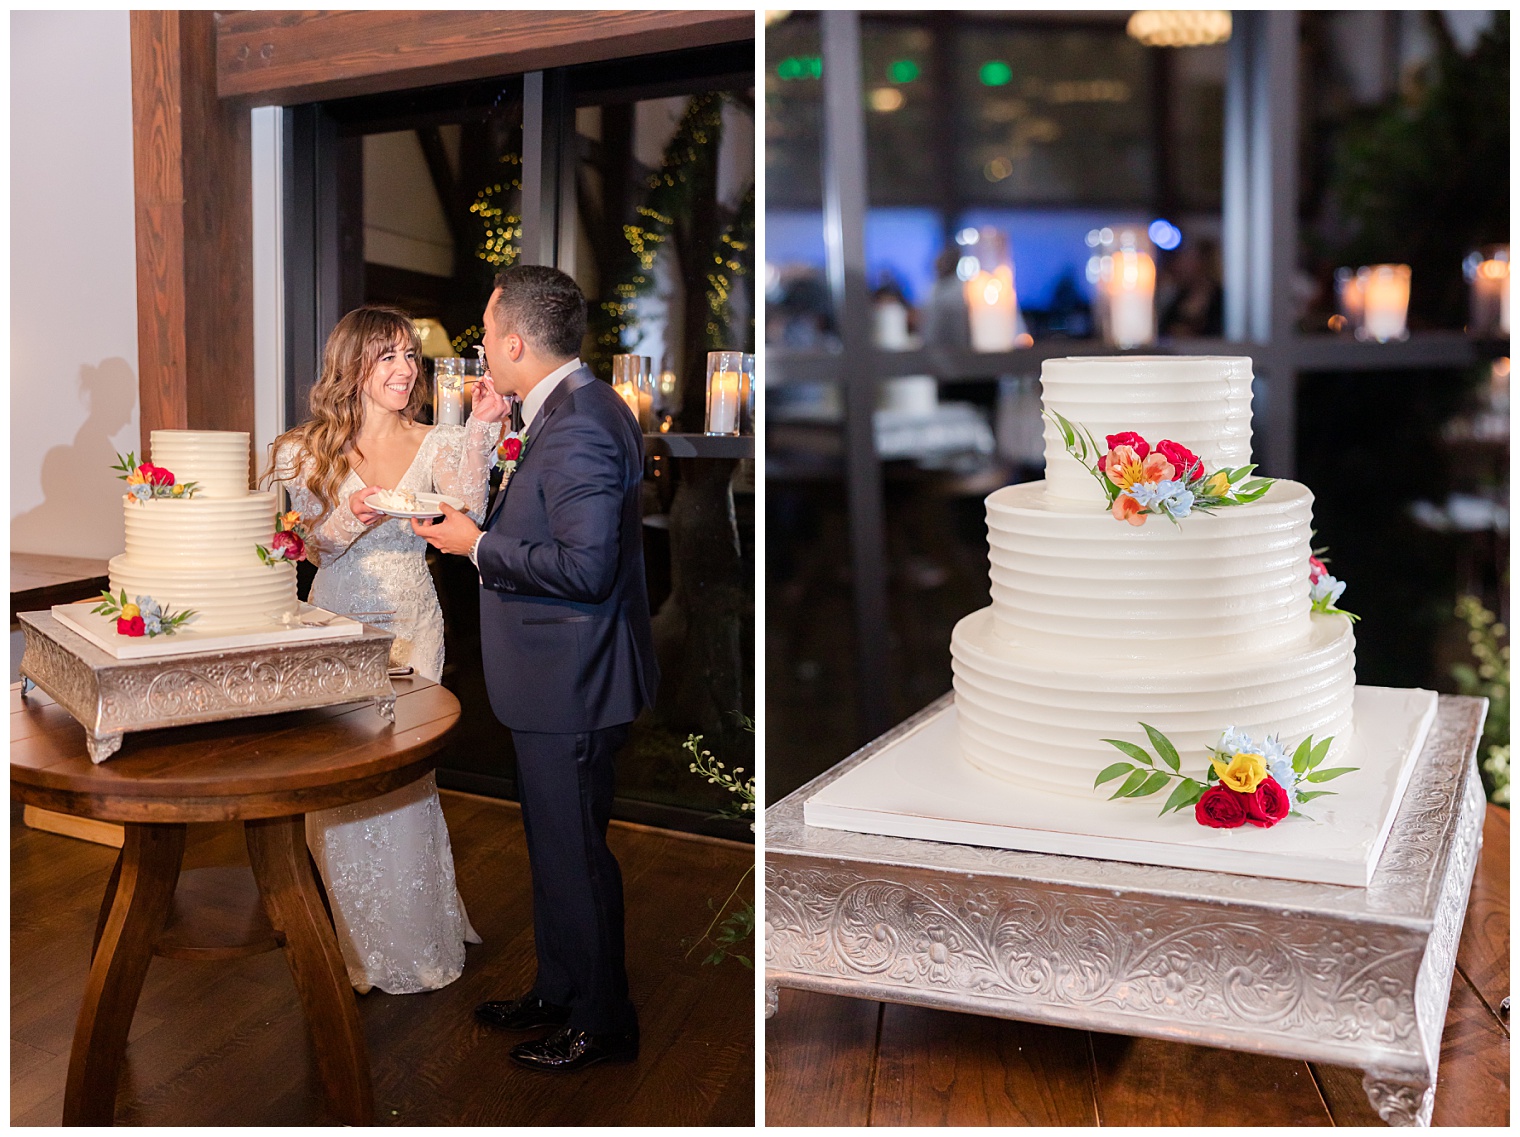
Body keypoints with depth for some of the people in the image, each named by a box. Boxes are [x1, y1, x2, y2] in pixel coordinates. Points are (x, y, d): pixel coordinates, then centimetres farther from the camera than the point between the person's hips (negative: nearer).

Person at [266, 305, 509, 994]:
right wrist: (351, 519, -20)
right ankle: (354, 941, 20)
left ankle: (411, 937, 18)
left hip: (411, 626, 0)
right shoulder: (311, 450, 2)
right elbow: (307, 544, 0)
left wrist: (481, 434, -18)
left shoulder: (437, 445, 3)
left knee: (403, 776, 1)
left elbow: (467, 519, -13)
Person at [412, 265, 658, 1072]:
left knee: (574, 853, 4)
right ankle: (557, 992, 38)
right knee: (556, 845, 21)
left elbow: (585, 565, -28)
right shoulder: (577, 409, 10)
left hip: (569, 681, -10)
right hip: (557, 678, 11)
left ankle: (600, 1023, 21)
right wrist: (480, 522, 9)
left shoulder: (577, 426, -23)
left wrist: (478, 545, -17)